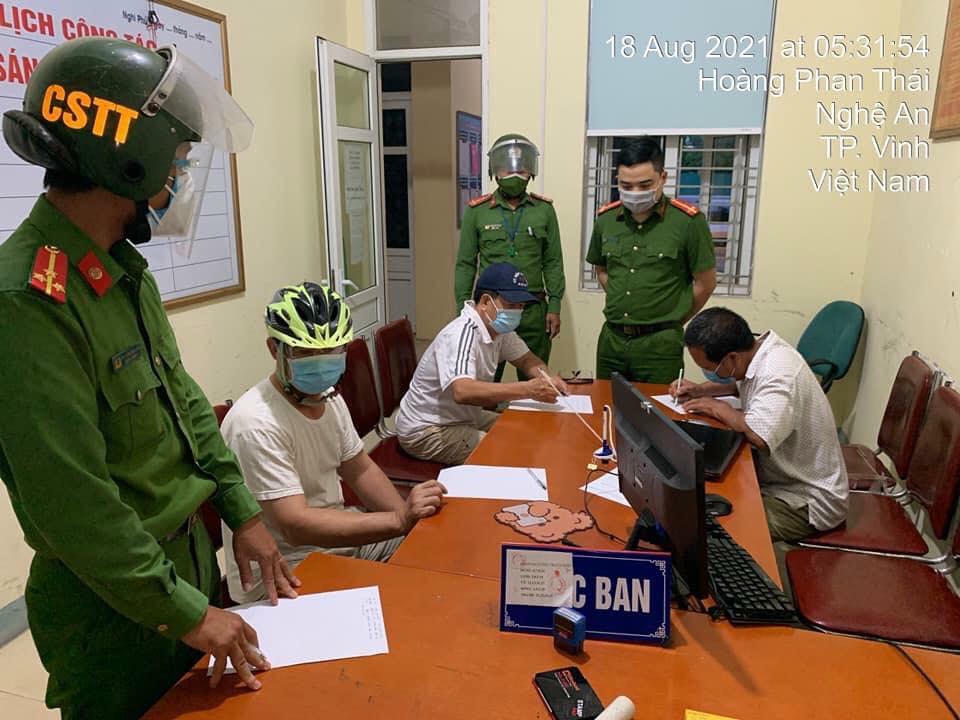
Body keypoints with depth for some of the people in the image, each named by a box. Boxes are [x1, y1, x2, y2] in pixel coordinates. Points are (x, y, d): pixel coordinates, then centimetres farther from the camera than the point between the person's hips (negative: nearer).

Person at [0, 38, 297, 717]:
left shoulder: (125, 268, 2)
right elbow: (71, 501, -26)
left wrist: (244, 512, 6)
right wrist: (183, 611, -19)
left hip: (191, 554, 8)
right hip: (113, 609, -8)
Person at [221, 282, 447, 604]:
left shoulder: (330, 397, 1)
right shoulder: (257, 425, -26)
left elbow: (359, 469, 11)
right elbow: (296, 526, -30)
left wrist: (411, 515, -5)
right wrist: (400, 520, -34)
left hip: (337, 535, 8)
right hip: (280, 576, -8)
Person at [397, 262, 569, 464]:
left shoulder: (499, 328, -1)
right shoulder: (462, 334, -29)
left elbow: (526, 359, 11)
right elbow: (462, 391, -44)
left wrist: (547, 378, -13)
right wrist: (527, 389, -45)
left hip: (464, 418, 9)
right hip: (426, 431, -9)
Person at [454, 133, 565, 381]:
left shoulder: (544, 210, 4)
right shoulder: (477, 211, 0)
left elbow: (553, 262, 5)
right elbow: (466, 264, 2)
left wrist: (554, 306, -1)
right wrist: (463, 310, -2)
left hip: (534, 311, 1)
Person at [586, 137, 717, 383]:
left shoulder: (688, 221, -9)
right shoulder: (606, 218, 4)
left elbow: (705, 283, -2)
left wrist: (671, 322, 5)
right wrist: (621, 304, 10)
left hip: (659, 343, -4)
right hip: (611, 338, 4)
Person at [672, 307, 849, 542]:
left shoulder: (779, 374, -29)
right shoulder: (760, 348, -1)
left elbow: (758, 436, -44)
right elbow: (739, 383, 23)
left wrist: (718, 408, -24)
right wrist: (700, 390, 4)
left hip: (806, 503, -9)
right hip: (783, 479, 9)